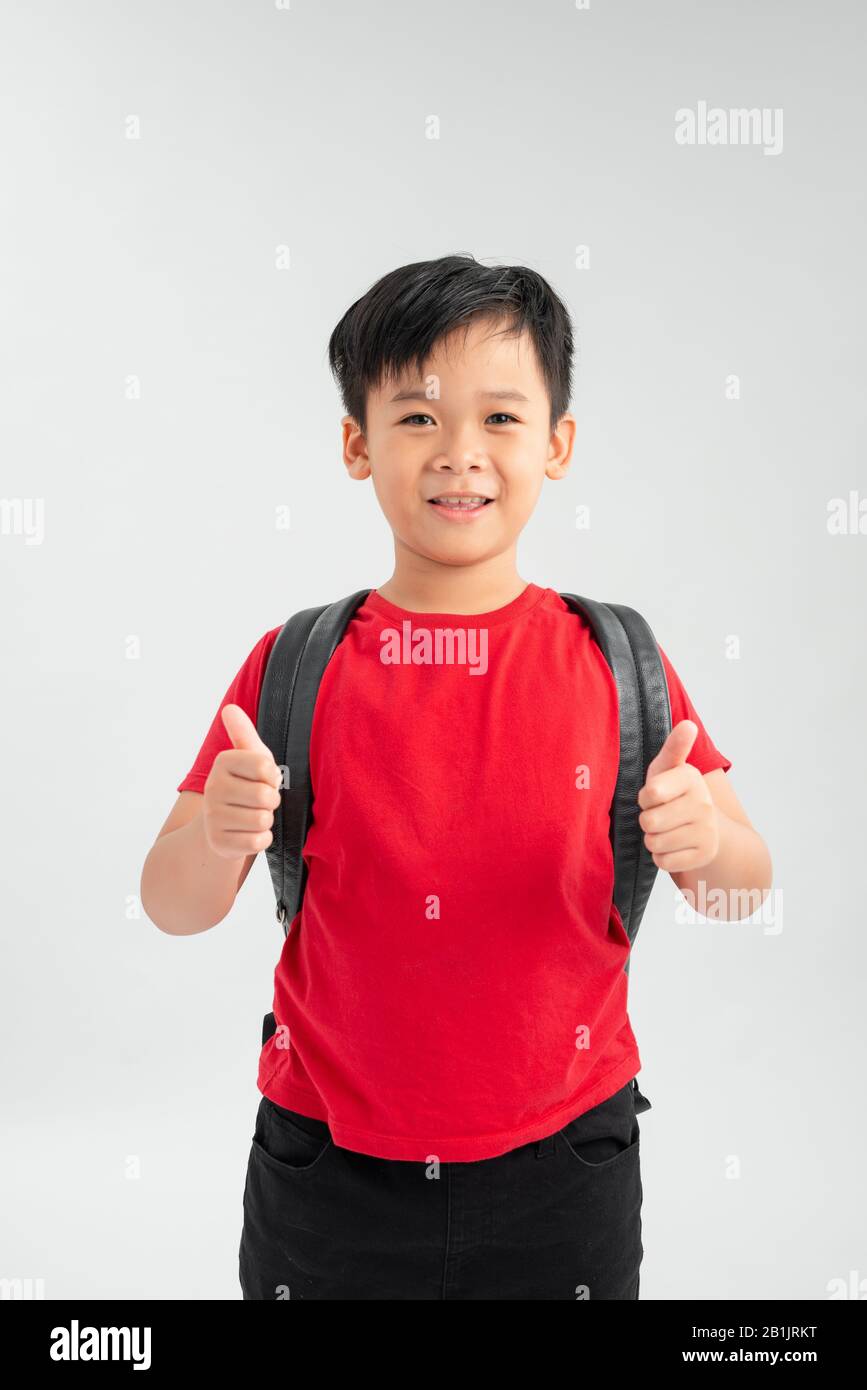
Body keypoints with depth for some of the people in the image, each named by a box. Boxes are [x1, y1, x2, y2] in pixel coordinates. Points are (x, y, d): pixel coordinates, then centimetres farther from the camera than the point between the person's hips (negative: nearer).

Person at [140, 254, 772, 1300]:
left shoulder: (611, 659, -6)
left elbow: (746, 880, -3)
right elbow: (174, 908, -7)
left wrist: (705, 842, -25)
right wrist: (218, 835, -28)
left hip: (558, 1168, 1)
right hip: (330, 1167, 0)